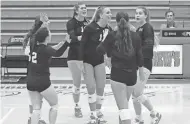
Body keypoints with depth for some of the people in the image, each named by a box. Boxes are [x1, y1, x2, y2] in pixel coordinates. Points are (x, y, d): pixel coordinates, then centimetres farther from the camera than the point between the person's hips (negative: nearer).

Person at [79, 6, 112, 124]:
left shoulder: (109, 29, -6)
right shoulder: (90, 28, -20)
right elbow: (82, 44, -15)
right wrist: (81, 62, -16)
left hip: (100, 61, 5)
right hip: (88, 61, -4)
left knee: (100, 88, 5)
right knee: (91, 88, -3)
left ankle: (99, 113, 19)